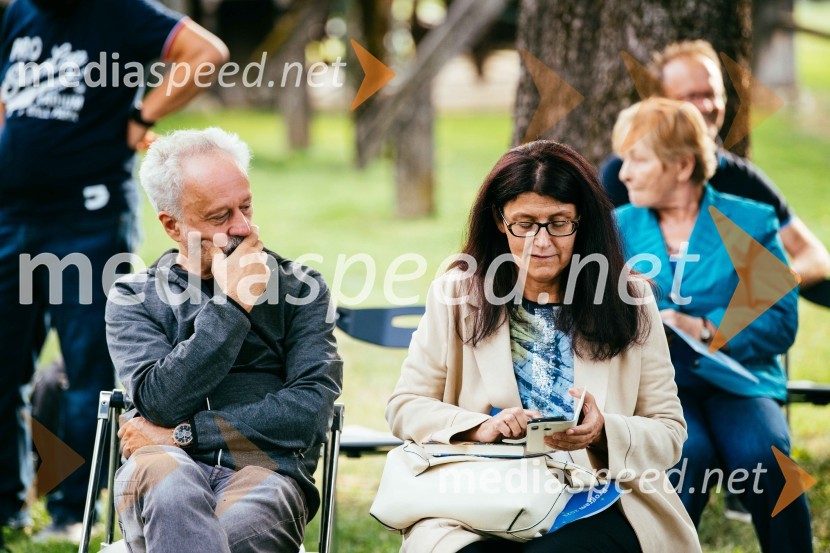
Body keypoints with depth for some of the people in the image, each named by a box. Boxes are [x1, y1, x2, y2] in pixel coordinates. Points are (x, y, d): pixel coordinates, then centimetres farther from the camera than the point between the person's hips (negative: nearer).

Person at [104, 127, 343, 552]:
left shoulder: (300, 289, 16)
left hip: (265, 469, 0)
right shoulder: (134, 298, 15)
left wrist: (183, 434, -4)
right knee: (171, 485, -40)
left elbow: (310, 412, 0)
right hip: (170, 469, 1)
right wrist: (231, 305, -4)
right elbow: (161, 403, -4)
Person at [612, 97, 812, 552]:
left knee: (762, 456, -31)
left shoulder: (750, 223, 7)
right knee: (688, 454, -32)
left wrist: (703, 328, -14)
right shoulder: (620, 227, 14)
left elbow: (781, 322, -2)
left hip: (735, 382, 0)